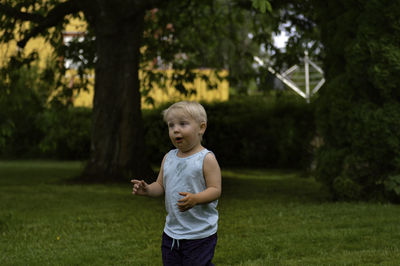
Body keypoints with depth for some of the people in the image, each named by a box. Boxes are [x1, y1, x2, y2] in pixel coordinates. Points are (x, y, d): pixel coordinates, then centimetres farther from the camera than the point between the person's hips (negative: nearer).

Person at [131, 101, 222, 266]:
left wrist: (195, 199, -33)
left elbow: (215, 190, -15)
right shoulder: (168, 158, 9)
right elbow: (160, 186, 14)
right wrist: (147, 190, -8)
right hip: (171, 232, 7)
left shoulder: (206, 159, -11)